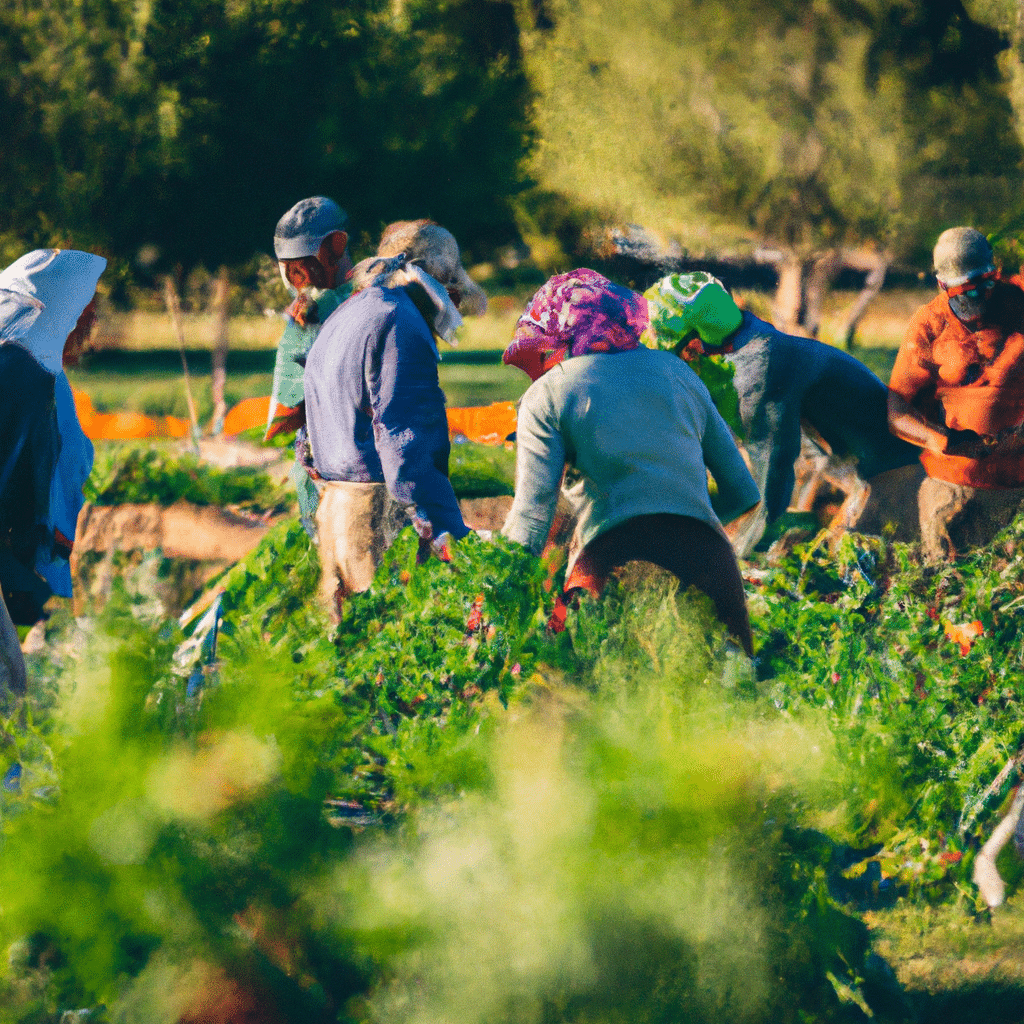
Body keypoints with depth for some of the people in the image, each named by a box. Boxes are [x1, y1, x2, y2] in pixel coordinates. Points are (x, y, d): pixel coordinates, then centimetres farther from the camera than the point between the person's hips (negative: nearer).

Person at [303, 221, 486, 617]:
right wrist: (449, 534, -24)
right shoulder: (399, 321, -10)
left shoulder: (340, 320, 22)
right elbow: (403, 439, -19)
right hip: (381, 510, -10)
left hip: (334, 508, 10)